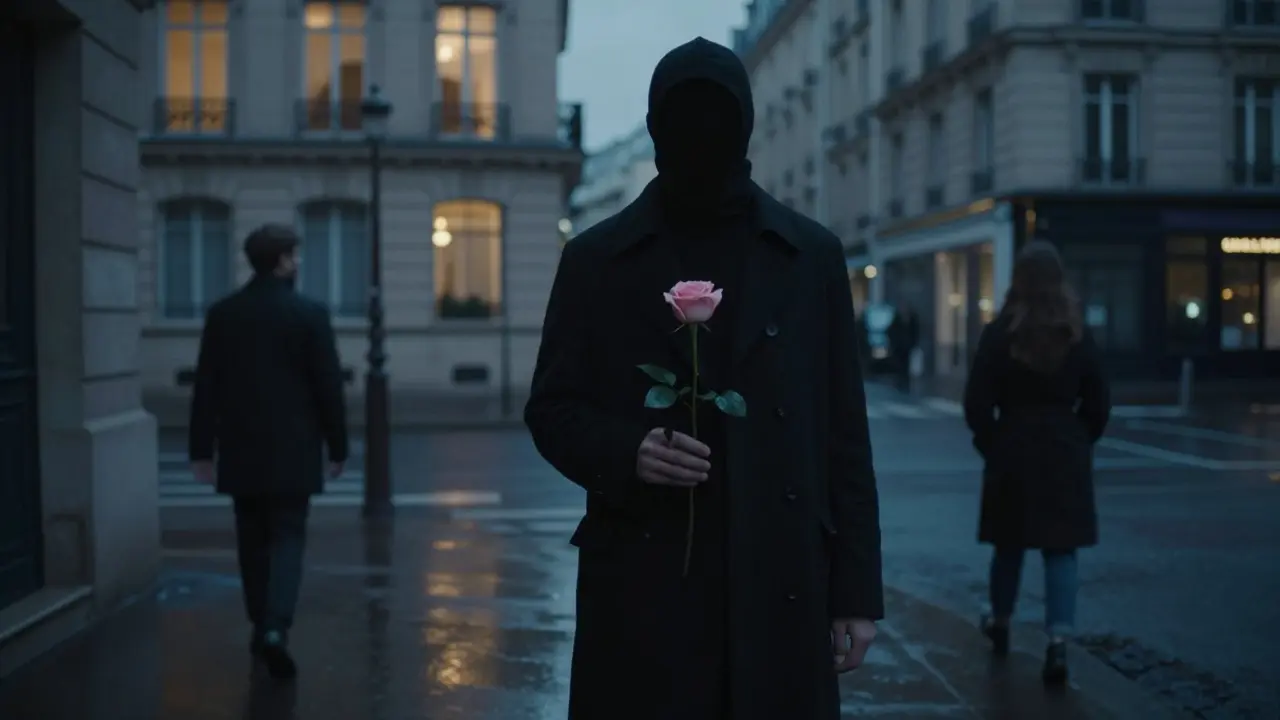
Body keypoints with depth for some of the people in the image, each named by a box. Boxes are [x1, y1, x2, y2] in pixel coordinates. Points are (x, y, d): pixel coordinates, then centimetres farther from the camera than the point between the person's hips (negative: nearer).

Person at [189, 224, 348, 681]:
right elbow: (329, 386, -7)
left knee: (252, 540, 15)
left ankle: (261, 627, 23)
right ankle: (275, 628, -16)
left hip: (241, 451, 3)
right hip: (292, 451, -3)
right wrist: (337, 446, 2)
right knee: (287, 537, 0)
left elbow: (206, 386, 2)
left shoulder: (222, 314, 1)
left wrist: (202, 448, 7)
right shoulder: (310, 313, -8)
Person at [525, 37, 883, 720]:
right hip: (640, 586, 0)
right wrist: (625, 451, -13)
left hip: (780, 584, 1)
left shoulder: (812, 255, 6)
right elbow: (551, 408, 8)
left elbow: (843, 433, 6)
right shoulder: (596, 258, 3)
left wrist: (856, 588, 3)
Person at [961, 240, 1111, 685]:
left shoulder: (1000, 333, -7)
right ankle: (1058, 640, -11)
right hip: (1066, 453, 1)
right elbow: (1098, 402, 2)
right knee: (1061, 549, 2)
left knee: (1009, 544, 15)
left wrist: (990, 443, 4)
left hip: (1012, 450, -1)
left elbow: (977, 402, -10)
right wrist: (1079, 442, 14)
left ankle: (1000, 624, 33)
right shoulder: (1077, 334, 0)